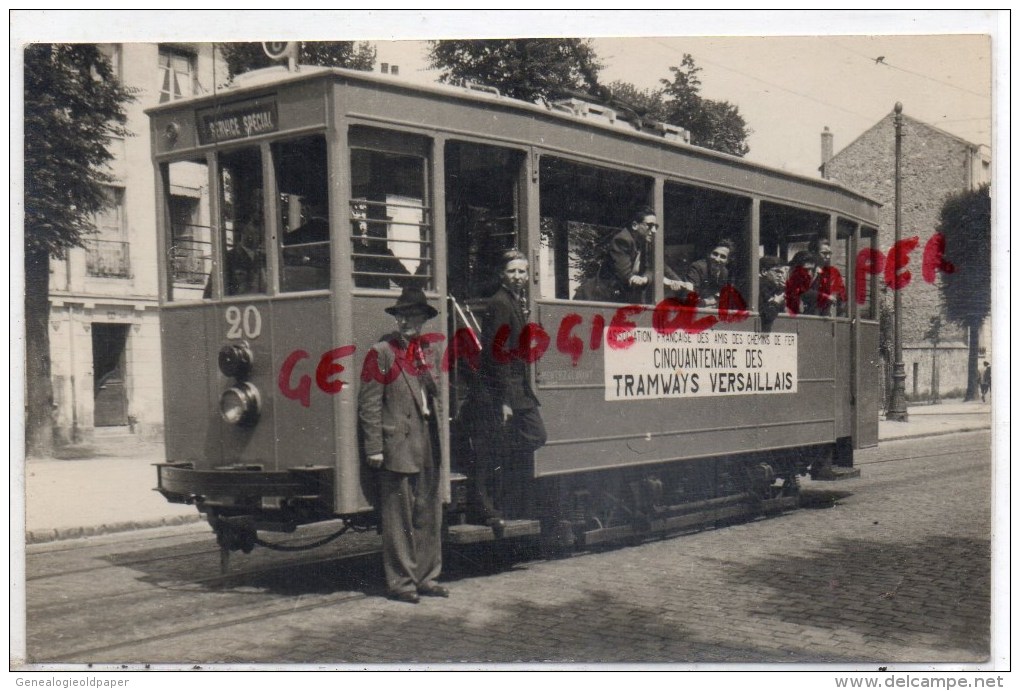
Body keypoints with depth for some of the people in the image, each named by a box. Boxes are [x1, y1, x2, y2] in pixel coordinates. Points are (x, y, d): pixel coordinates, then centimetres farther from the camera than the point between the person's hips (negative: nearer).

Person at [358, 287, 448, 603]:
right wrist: (374, 448, -12)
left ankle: (425, 577, 20)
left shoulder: (428, 353, 16)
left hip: (428, 447, 6)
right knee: (399, 516, -1)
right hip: (398, 446, -6)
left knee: (430, 514, 10)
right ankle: (400, 581, 7)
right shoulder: (382, 352, -3)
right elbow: (369, 403, -7)